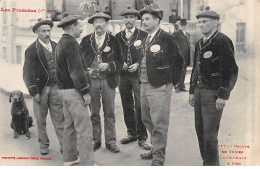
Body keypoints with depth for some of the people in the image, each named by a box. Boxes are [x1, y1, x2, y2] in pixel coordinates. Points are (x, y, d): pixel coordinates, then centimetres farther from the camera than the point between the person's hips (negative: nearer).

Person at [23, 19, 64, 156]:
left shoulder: (56, 46, 9)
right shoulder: (32, 50, -4)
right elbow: (28, 73, -6)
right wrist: (34, 92, -12)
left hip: (55, 88, 3)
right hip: (40, 89, -3)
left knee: (59, 118, 1)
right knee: (40, 119, 9)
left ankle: (64, 146, 5)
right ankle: (43, 144, 24)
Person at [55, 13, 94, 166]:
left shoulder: (61, 43, 16)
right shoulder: (71, 43, -15)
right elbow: (76, 70, -20)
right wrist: (85, 92, -17)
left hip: (65, 90, 10)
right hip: (74, 91, -10)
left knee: (70, 126, 16)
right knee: (84, 128, -7)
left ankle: (69, 158, 24)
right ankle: (87, 162, -5)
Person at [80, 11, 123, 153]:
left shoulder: (113, 40, 4)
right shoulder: (86, 40, 7)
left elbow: (120, 61, 3)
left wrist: (109, 66, -14)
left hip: (108, 80, -1)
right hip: (91, 80, 1)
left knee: (109, 112, 5)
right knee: (93, 113, 7)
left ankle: (110, 141, 15)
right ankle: (95, 140, 19)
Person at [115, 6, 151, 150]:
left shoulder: (143, 35, 0)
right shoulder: (118, 36, 11)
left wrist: (137, 64, -13)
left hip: (138, 74, -4)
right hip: (123, 75, 4)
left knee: (140, 106, -6)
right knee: (127, 106, 11)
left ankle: (142, 137, 4)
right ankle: (131, 133, 24)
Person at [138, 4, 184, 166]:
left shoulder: (167, 38, -10)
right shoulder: (146, 39, 13)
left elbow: (178, 61, -7)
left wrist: (172, 81, -3)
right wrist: (143, 78, 13)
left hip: (160, 87, -8)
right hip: (145, 85, 8)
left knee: (159, 123, -3)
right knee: (147, 120, 16)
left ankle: (158, 157, 9)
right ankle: (156, 148, 34)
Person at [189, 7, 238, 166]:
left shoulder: (223, 41, -11)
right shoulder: (200, 43, 14)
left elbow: (231, 70, -15)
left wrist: (223, 96, -17)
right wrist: (192, 92, 18)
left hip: (213, 93, -8)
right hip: (199, 92, 8)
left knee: (209, 133, -6)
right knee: (200, 130, 11)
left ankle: (212, 164, 7)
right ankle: (206, 162, 24)